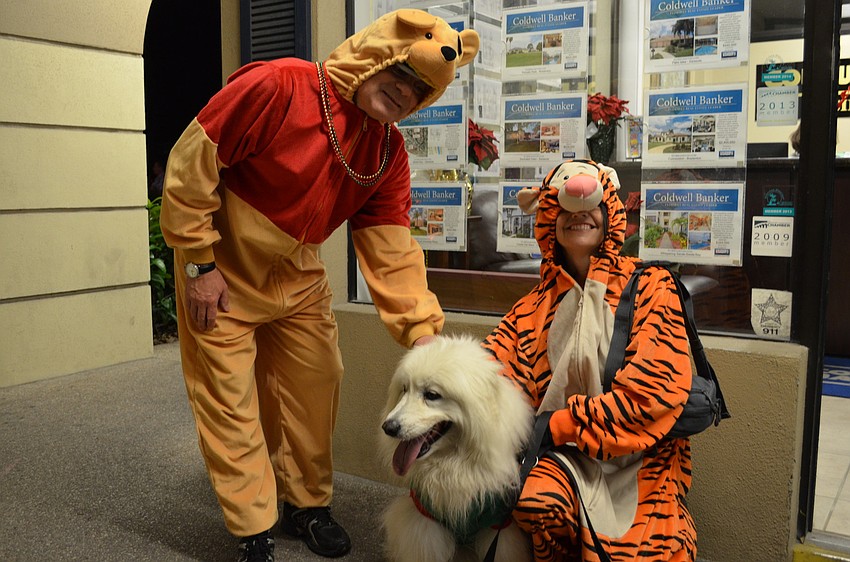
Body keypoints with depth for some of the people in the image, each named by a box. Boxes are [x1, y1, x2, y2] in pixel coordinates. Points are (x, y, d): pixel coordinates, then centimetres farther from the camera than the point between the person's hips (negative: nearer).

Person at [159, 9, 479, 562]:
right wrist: (200, 263, -19)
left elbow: (392, 253, -10)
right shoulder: (275, 87, -25)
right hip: (222, 273, -5)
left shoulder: (389, 152, -8)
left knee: (314, 387, 10)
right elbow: (190, 165, -21)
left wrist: (426, 335, -18)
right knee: (231, 401, 0)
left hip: (298, 277, 6)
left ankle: (308, 504, 30)